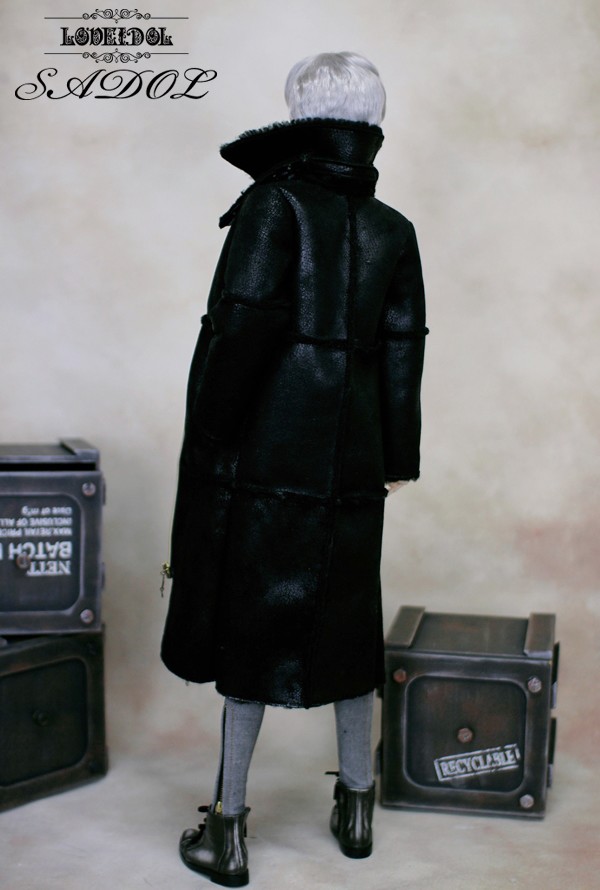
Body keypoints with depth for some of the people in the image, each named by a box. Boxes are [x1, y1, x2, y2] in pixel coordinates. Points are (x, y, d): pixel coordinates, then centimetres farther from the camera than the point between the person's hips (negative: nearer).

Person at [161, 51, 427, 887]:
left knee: (251, 623, 4)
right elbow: (401, 353, 7)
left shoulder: (275, 205, -8)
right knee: (345, 622, 16)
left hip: (265, 451, -4)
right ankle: (356, 803, 30)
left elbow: (244, 318, -17)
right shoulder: (393, 231, 7)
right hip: (350, 461, 5)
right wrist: (398, 455, 16)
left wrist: (208, 431, -8)